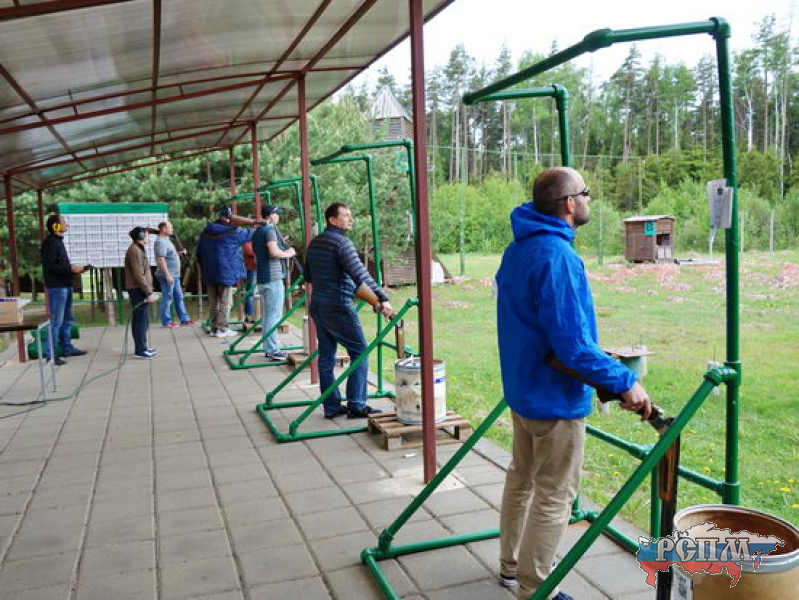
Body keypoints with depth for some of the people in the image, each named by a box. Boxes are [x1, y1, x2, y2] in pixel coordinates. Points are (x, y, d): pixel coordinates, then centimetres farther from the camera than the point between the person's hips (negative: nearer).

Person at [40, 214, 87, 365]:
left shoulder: (58, 241, 17)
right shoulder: (50, 243, -13)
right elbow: (49, 266, -20)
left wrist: (73, 268, 7)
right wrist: (70, 268, -23)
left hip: (65, 286, 10)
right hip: (57, 287, -10)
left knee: (67, 320, 17)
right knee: (56, 321, -7)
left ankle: (67, 347, 28)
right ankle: (50, 354, -2)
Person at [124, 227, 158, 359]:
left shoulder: (139, 249, 17)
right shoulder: (134, 250, -14)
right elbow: (138, 275, -20)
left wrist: (148, 291, 16)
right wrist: (149, 293, -20)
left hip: (139, 290, 10)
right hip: (137, 289, -10)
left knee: (140, 319, 14)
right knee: (142, 319, -9)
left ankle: (141, 347, 21)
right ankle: (140, 350, -6)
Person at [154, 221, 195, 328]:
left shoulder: (166, 240, 18)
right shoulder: (160, 242, -14)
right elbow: (161, 259, -22)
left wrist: (180, 253, 10)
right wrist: (167, 275, -25)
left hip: (174, 275, 10)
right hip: (167, 276, -10)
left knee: (179, 297, 12)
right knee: (167, 298, -3)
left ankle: (184, 319, 17)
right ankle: (166, 321, 3)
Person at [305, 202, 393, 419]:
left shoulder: (314, 243, 13)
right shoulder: (341, 242, -14)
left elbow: (308, 276, 22)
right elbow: (360, 275, -24)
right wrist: (381, 299, -26)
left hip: (317, 306, 9)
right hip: (338, 307, -9)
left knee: (326, 356, 11)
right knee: (359, 352, 0)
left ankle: (331, 406, 16)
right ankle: (356, 406, 1)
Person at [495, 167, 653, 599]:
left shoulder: (518, 249, 5)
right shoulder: (557, 256, -25)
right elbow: (573, 345, -28)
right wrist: (624, 382, -19)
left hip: (522, 387, 10)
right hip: (555, 397, -9)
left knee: (521, 479, 22)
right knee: (554, 498, 5)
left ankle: (512, 565, 38)